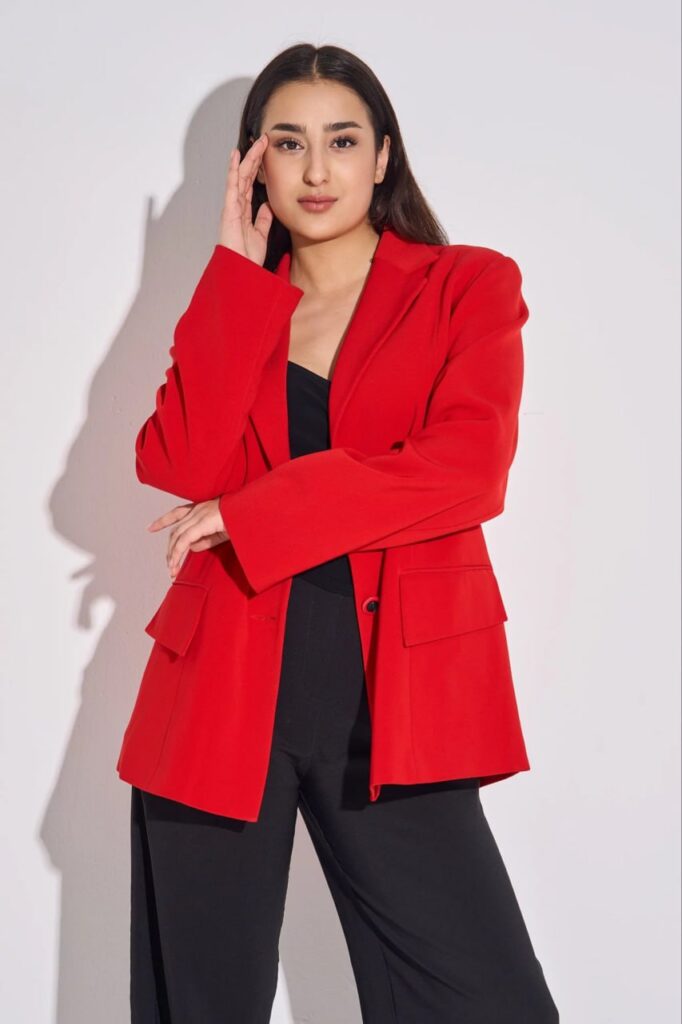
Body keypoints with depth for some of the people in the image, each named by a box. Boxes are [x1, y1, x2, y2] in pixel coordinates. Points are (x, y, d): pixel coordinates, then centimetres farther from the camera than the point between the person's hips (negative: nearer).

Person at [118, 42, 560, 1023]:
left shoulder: (469, 286, 6)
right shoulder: (232, 305, 15)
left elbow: (470, 467, -13)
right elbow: (180, 466, -4)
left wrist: (252, 513, -12)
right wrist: (239, 276, -2)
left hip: (391, 690, -2)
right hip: (226, 683, 3)